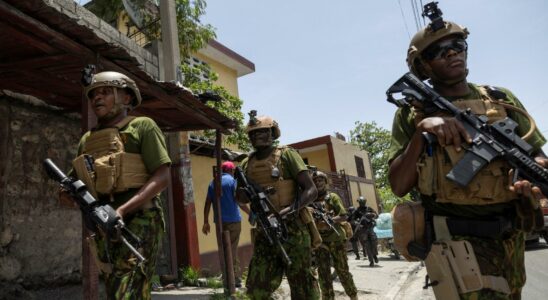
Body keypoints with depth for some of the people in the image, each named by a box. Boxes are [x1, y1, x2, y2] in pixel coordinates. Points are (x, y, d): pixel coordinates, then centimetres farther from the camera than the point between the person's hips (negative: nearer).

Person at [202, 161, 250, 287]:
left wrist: (206, 222, 14)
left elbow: (207, 203, 11)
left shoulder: (213, 183, 13)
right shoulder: (232, 181, -3)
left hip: (219, 221, 5)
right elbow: (239, 201, -11)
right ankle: (235, 279, -1)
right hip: (233, 220, -4)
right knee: (233, 249, -2)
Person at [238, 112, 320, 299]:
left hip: (292, 230, -4)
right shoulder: (247, 164, 11)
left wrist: (294, 208, -25)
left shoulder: (286, 155, -3)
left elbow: (311, 190, -8)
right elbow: (242, 198, 20)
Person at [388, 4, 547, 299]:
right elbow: (399, 186, -10)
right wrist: (421, 131, -22)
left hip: (510, 240, 5)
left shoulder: (502, 100, 6)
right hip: (456, 241, -4)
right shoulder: (412, 114, -4)